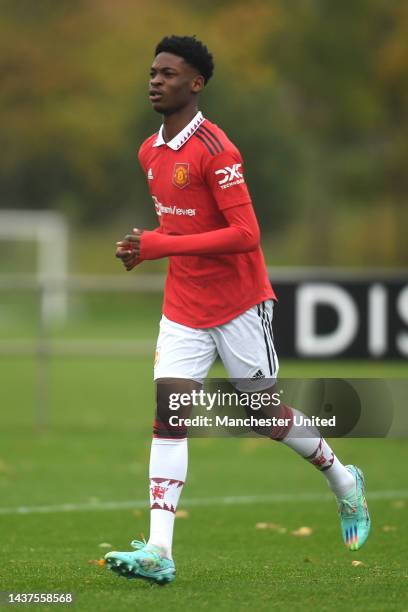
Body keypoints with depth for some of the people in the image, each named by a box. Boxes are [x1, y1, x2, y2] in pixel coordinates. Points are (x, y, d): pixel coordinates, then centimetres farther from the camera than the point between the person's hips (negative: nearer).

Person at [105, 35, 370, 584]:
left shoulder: (214, 149, -18)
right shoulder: (149, 152, 8)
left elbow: (246, 234, -24)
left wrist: (158, 246, -25)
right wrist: (141, 248, 3)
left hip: (238, 304, -6)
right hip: (183, 307, 6)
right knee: (167, 410, -8)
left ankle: (343, 481, 34)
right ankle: (158, 552, -15)